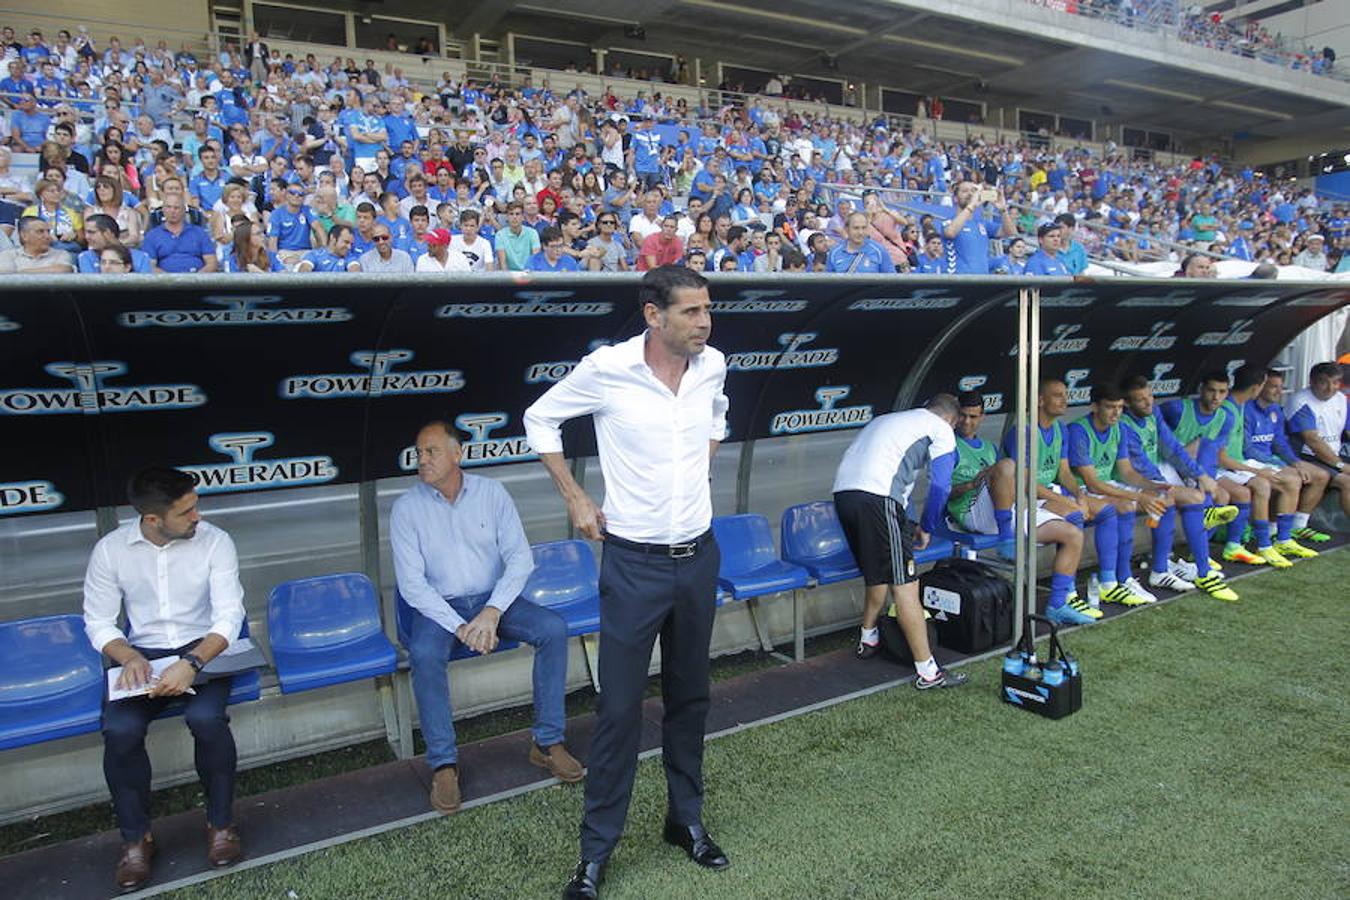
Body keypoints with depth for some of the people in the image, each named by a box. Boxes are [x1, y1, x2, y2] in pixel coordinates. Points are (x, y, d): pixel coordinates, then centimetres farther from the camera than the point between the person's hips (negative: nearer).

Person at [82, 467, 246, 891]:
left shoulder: (215, 541, -11)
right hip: (142, 654, 2)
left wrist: (191, 664, -31)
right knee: (120, 730, -25)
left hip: (203, 649, -1)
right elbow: (98, 622, 1)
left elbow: (229, 615, -14)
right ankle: (136, 837, -1)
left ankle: (221, 822, -5)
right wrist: (129, 657, -19)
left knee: (206, 718, -29)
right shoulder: (110, 549, -5)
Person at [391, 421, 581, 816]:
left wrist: (492, 613, -20)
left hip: (494, 599, 2)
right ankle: (443, 764, -18)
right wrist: (459, 628, -21)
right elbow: (411, 583, -10)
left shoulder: (491, 493, -2)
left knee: (554, 628, -22)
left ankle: (547, 742, -11)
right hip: (439, 606, -1)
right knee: (424, 654, -33)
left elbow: (520, 557, -6)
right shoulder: (407, 508, -5)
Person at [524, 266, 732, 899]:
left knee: (689, 697, 17)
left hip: (698, 556, 5)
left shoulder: (711, 364, -2)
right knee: (620, 708, 2)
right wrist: (575, 500, -4)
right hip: (634, 562, -4)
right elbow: (540, 420, 0)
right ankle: (596, 849, 20)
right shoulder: (606, 368, -15)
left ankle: (686, 819, 37)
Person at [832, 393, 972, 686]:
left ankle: (868, 639, 40)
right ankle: (928, 672, -2)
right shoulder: (941, 430, 12)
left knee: (878, 572, 26)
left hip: (842, 492, 8)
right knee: (904, 583, -5)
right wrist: (926, 528, 15)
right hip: (876, 497, -8)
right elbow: (940, 486, 1)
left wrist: (905, 524, 43)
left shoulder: (887, 419, 34)